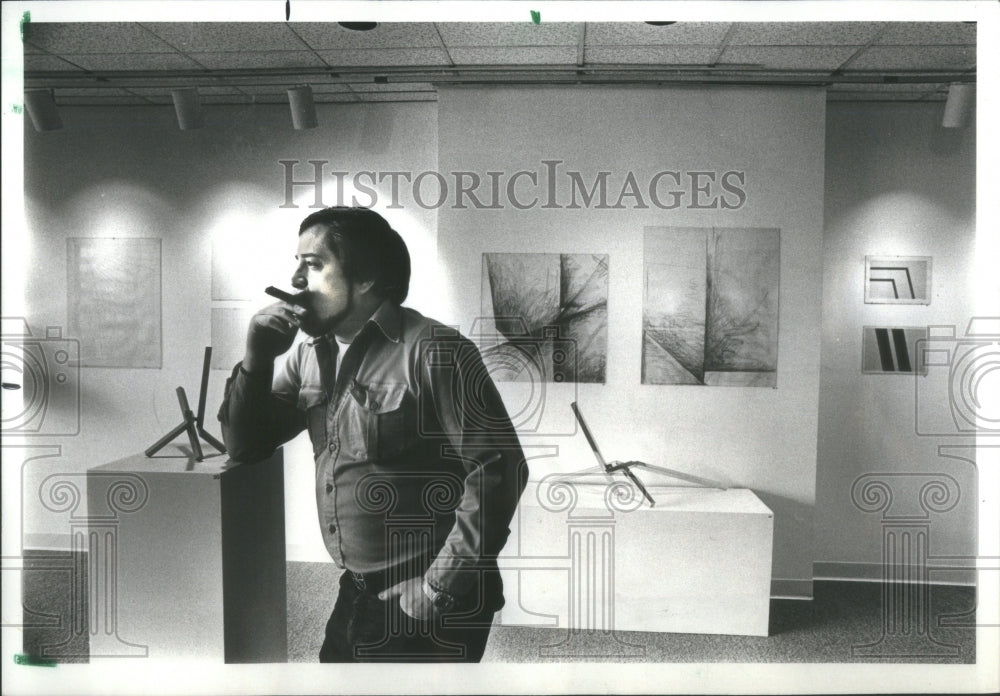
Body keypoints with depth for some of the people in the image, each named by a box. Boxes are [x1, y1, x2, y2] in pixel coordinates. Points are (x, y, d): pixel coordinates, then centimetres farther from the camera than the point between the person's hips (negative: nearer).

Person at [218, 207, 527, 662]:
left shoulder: (433, 352, -17)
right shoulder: (309, 355, 6)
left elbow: (498, 470, -19)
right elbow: (246, 447, 9)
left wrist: (440, 589, -16)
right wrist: (257, 359, -6)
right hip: (357, 595, 7)